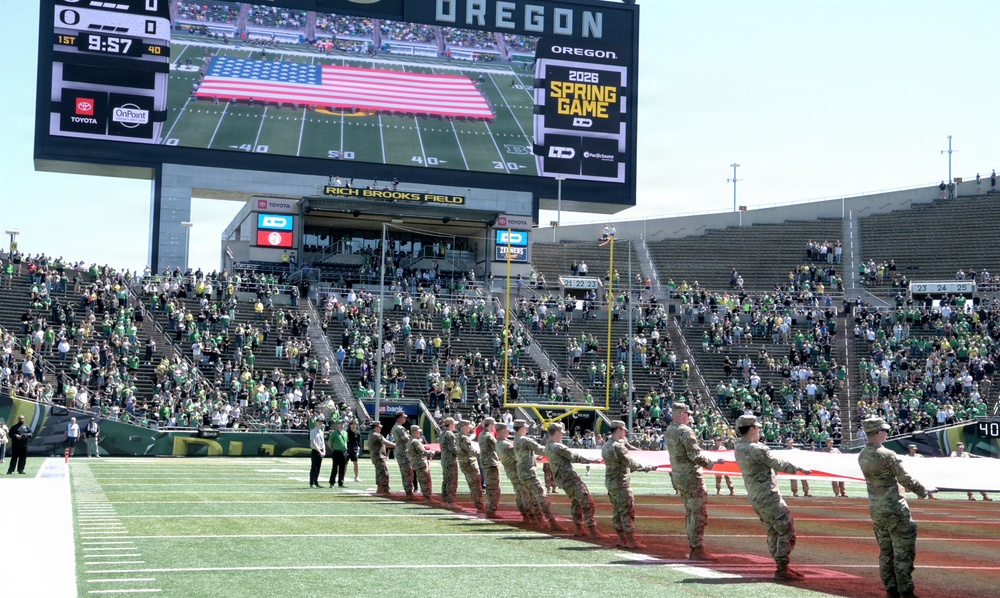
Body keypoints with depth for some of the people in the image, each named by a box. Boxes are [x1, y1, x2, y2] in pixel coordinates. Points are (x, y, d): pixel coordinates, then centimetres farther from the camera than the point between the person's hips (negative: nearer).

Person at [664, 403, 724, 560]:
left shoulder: (668, 431, 11)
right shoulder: (685, 431, -16)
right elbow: (696, 456, -19)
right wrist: (713, 462, -11)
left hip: (677, 477, 9)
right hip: (691, 477, -9)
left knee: (691, 513, 15)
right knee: (699, 513, -4)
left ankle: (693, 548, 18)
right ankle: (698, 550, -4)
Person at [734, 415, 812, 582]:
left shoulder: (739, 447, 2)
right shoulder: (758, 450, -21)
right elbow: (778, 464, -10)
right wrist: (798, 469, 3)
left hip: (755, 498, 9)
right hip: (768, 497, -9)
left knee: (773, 532, 18)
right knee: (787, 531, -4)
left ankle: (781, 566, 23)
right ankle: (781, 570, -6)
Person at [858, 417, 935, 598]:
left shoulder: (862, 456, 4)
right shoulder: (887, 455, -19)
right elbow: (907, 480, -15)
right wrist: (925, 491, 1)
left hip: (876, 510, 7)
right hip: (895, 509, -7)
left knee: (886, 551, 14)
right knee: (903, 551, 0)